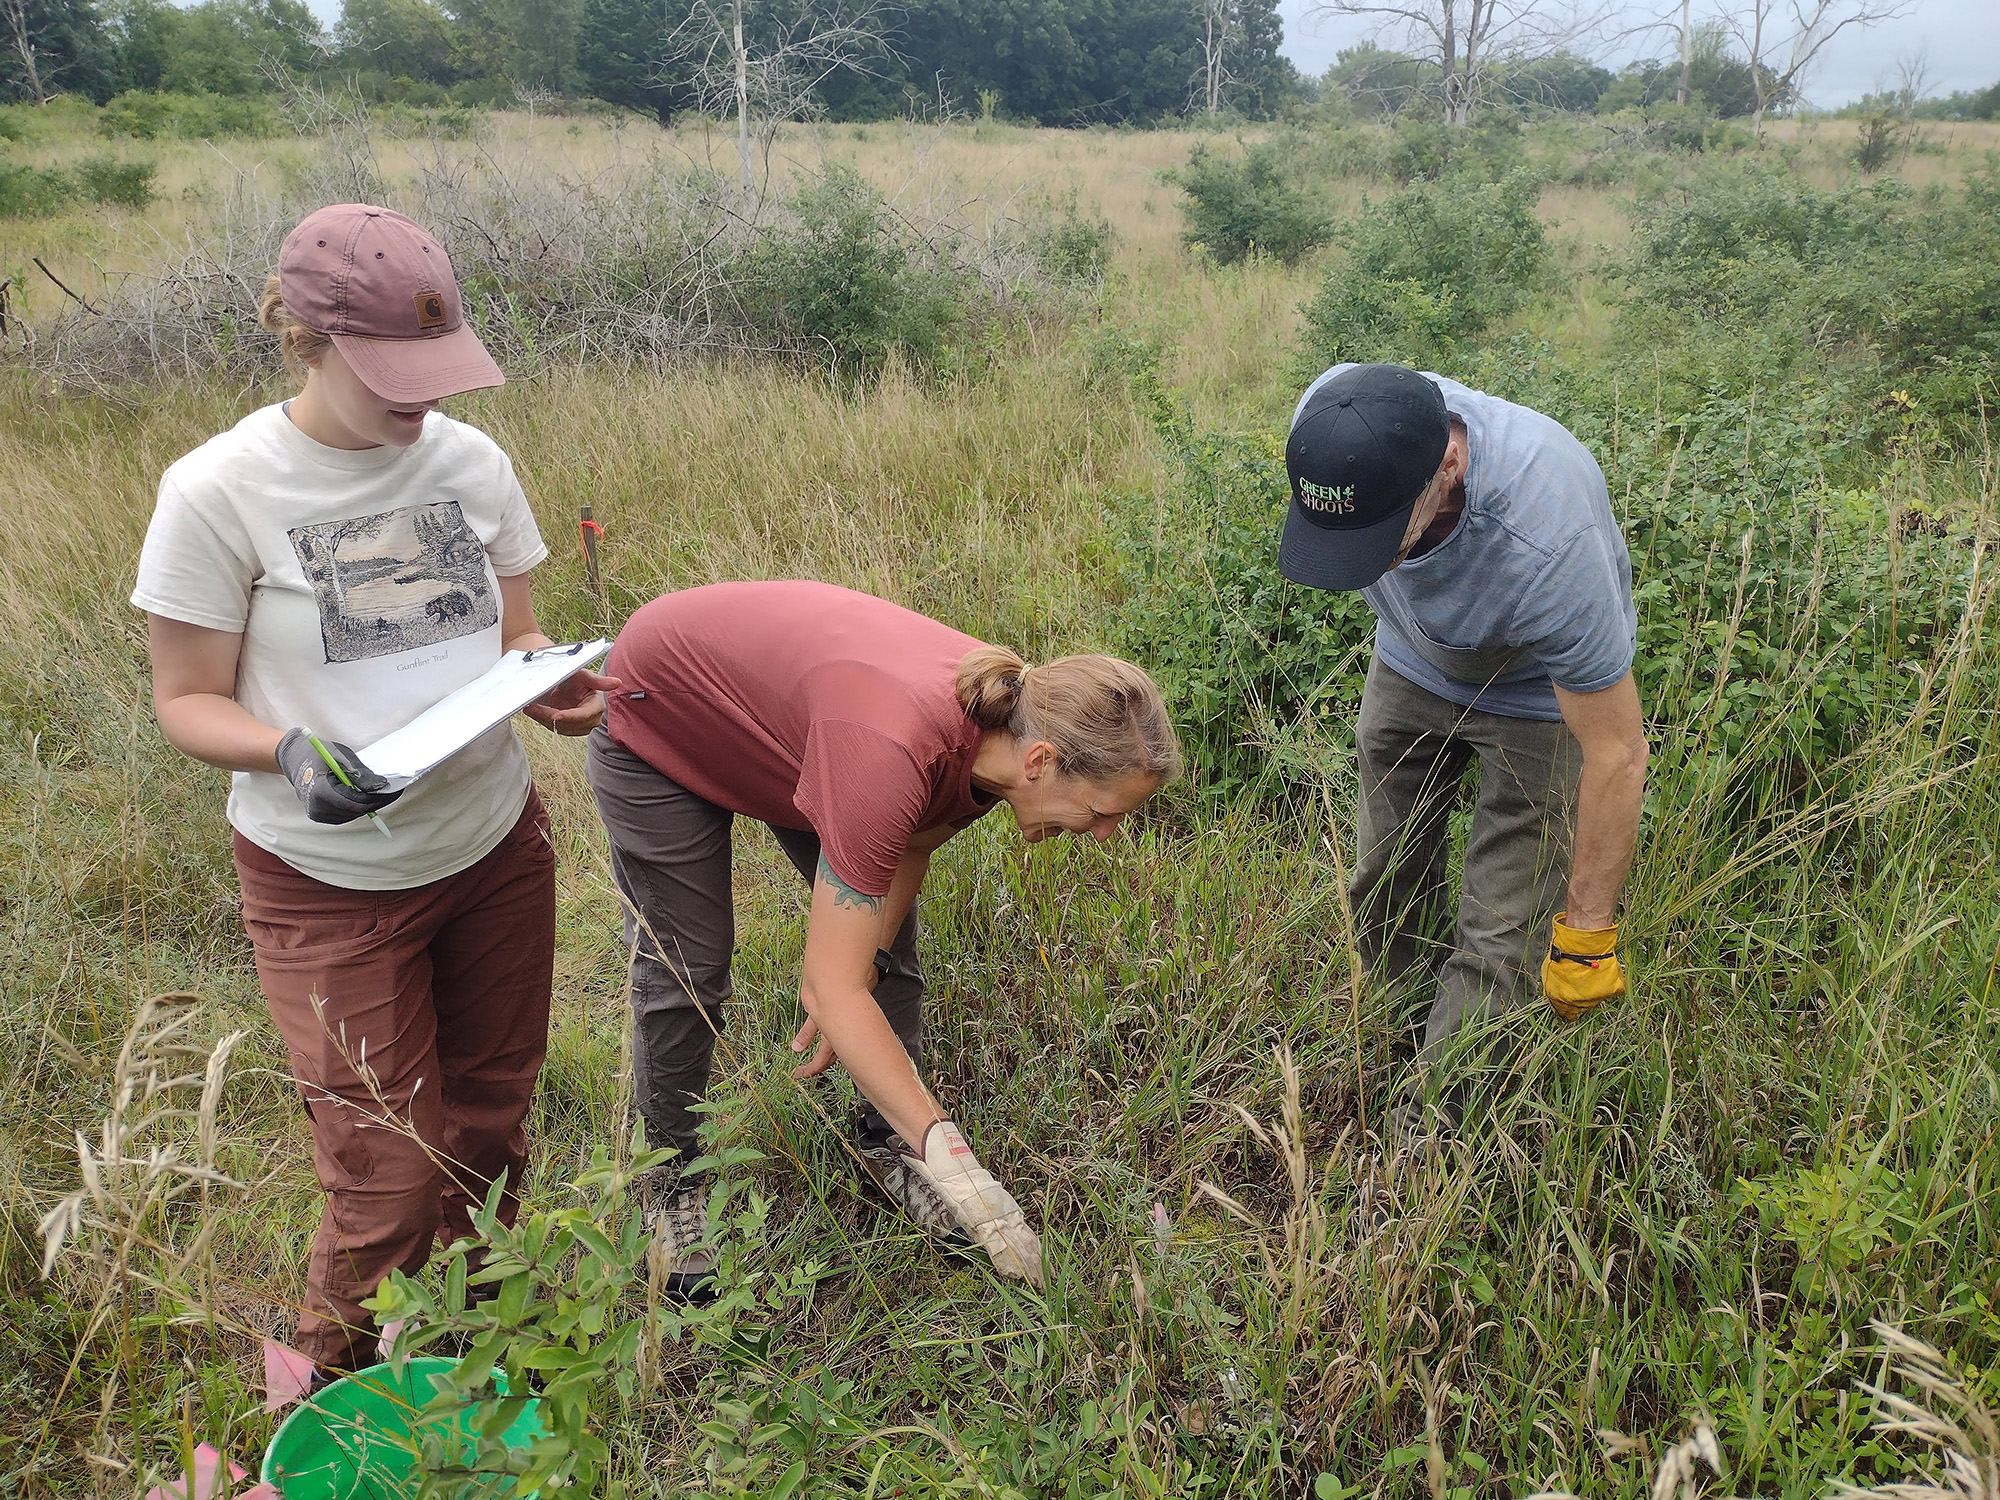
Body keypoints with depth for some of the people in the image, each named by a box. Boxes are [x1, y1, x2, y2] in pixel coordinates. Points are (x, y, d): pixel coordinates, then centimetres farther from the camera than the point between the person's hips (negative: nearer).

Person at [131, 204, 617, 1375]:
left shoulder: (473, 461, -1)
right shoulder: (222, 490, -13)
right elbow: (189, 699, -7)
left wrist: (555, 686, -15)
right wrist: (289, 751, -28)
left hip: (497, 849, 4)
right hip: (329, 884, -4)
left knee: (490, 1138, 17)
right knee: (392, 1179, 1)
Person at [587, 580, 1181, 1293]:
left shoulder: (1012, 717, -22)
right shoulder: (893, 753, -45)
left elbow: (911, 844, -5)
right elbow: (832, 984, -40)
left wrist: (853, 975, -17)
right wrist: (951, 1161, -39)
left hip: (777, 703, 6)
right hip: (660, 720, -6)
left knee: (886, 943, 2)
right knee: (685, 966, -2)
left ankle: (885, 1141, 18)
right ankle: (669, 1180, 20)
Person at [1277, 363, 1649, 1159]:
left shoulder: (1548, 547, -45)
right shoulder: (1327, 418, -31)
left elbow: (1617, 755, -33)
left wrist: (1586, 936, -24)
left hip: (1538, 689, -5)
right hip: (1412, 666, 5)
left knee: (1501, 943, -6)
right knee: (1384, 886, 13)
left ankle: (1428, 1136, 8)